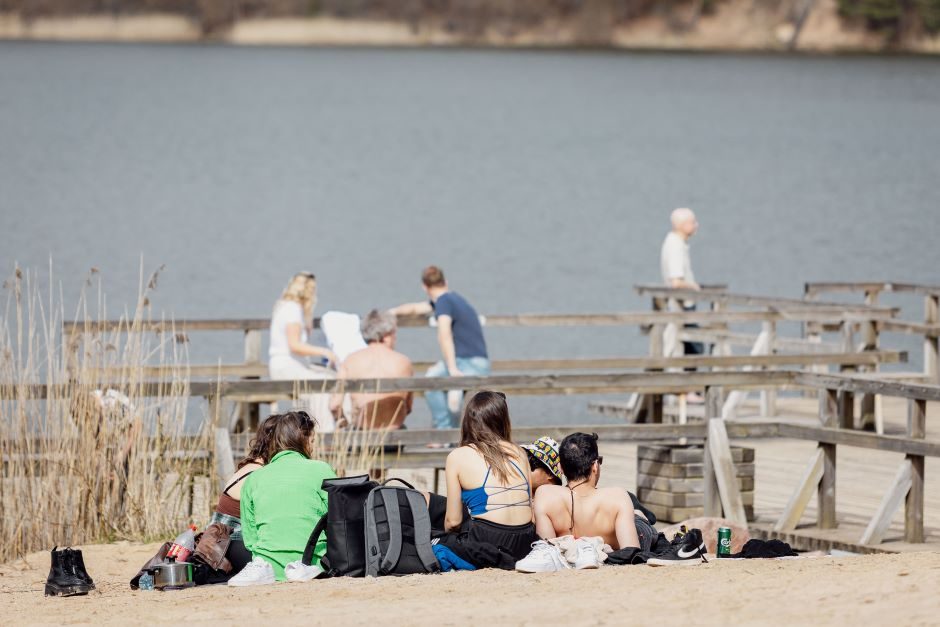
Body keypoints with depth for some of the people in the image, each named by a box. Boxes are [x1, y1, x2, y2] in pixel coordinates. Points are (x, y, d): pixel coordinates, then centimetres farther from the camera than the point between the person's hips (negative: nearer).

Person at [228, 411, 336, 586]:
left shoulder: (253, 479, 8)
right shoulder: (320, 470, 0)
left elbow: (249, 537, 9)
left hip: (271, 563, 1)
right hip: (314, 565, -1)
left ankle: (262, 568, 0)